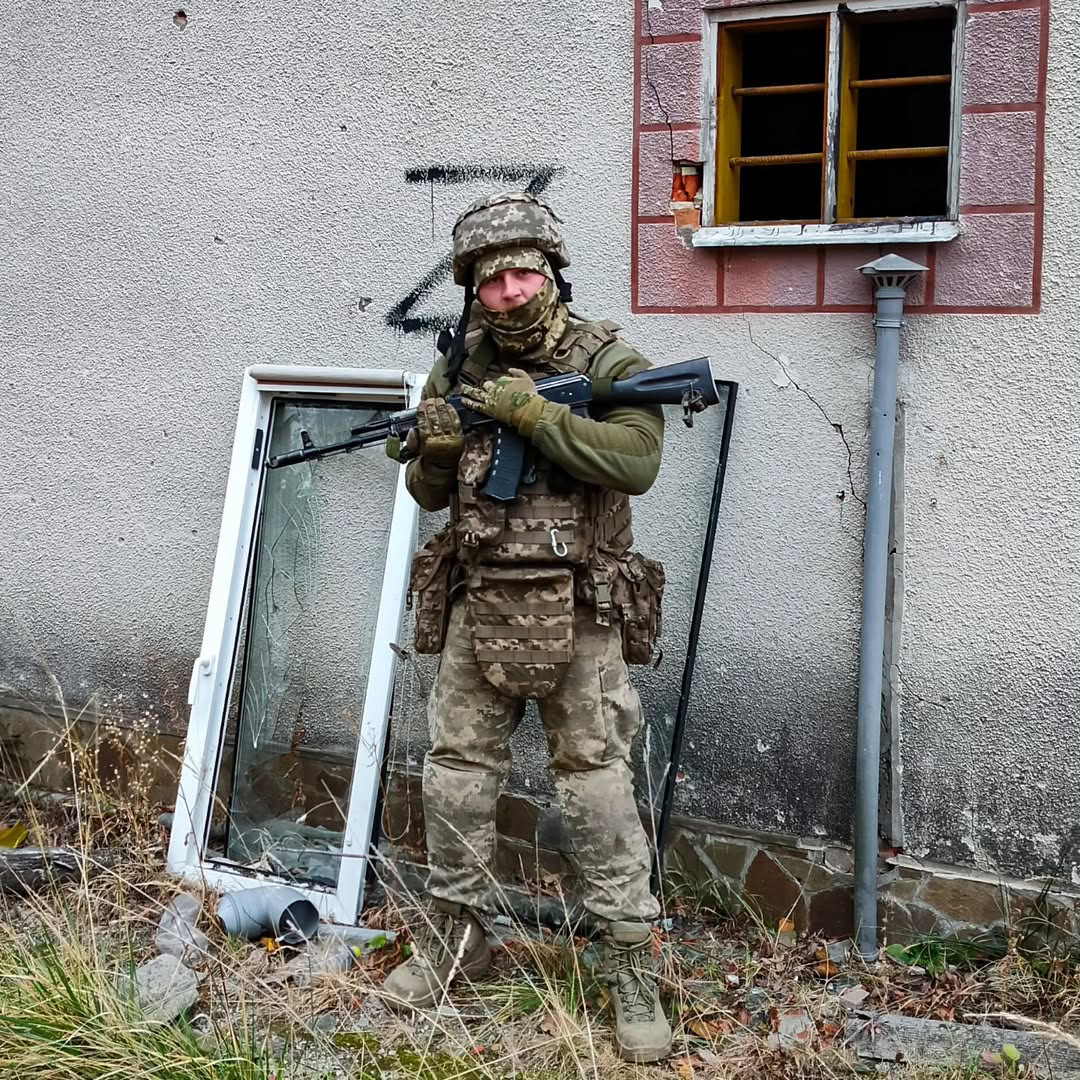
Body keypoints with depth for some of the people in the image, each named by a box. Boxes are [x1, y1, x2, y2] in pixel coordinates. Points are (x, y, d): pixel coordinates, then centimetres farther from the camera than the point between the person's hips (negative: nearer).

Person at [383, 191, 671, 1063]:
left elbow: (636, 461, -23)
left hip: (575, 617, -4)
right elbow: (428, 493, 12)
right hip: (477, 609, 5)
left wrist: (533, 413, -24)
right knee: (456, 776, 11)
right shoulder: (459, 367, 7)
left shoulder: (608, 361, -6)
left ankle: (634, 970, 11)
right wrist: (435, 447, -10)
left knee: (599, 791, -1)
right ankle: (457, 939, 30)